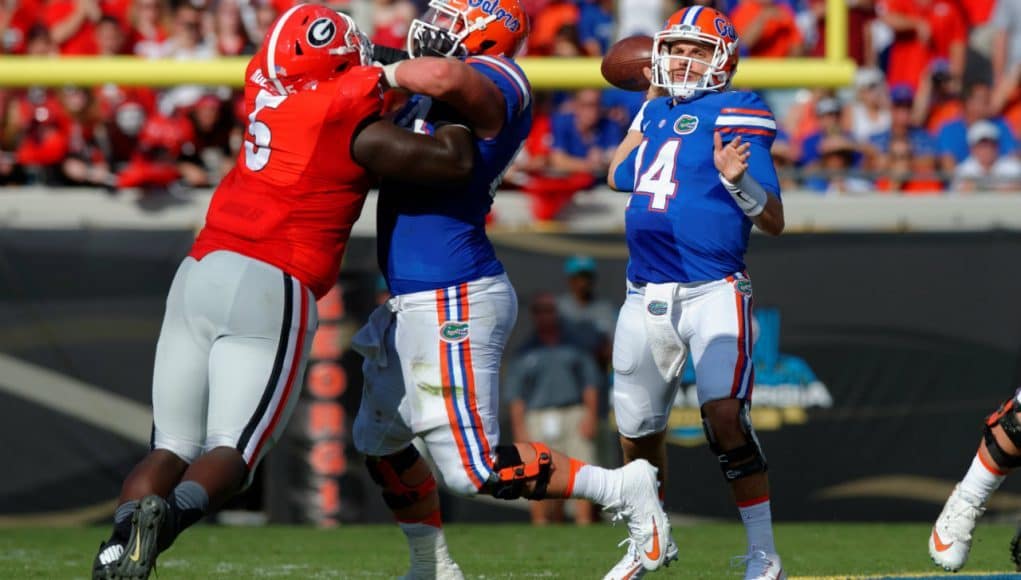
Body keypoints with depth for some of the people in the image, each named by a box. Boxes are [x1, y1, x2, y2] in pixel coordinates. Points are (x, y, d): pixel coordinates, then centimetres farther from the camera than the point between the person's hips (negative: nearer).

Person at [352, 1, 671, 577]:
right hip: (413, 305, 10)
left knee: (477, 469, -7)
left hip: (454, 304, -10)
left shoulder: (492, 82, -16)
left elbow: (442, 76, -38)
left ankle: (624, 490, 3)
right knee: (382, 440, 23)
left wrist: (390, 73, -19)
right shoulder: (427, 97, 12)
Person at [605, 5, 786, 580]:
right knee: (637, 431, 15)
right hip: (647, 296, 7)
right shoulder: (658, 113, 13)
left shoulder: (732, 114, -6)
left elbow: (775, 222, -10)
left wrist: (738, 181, -30)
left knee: (726, 415, -22)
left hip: (713, 292, -7)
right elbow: (619, 177, 33)